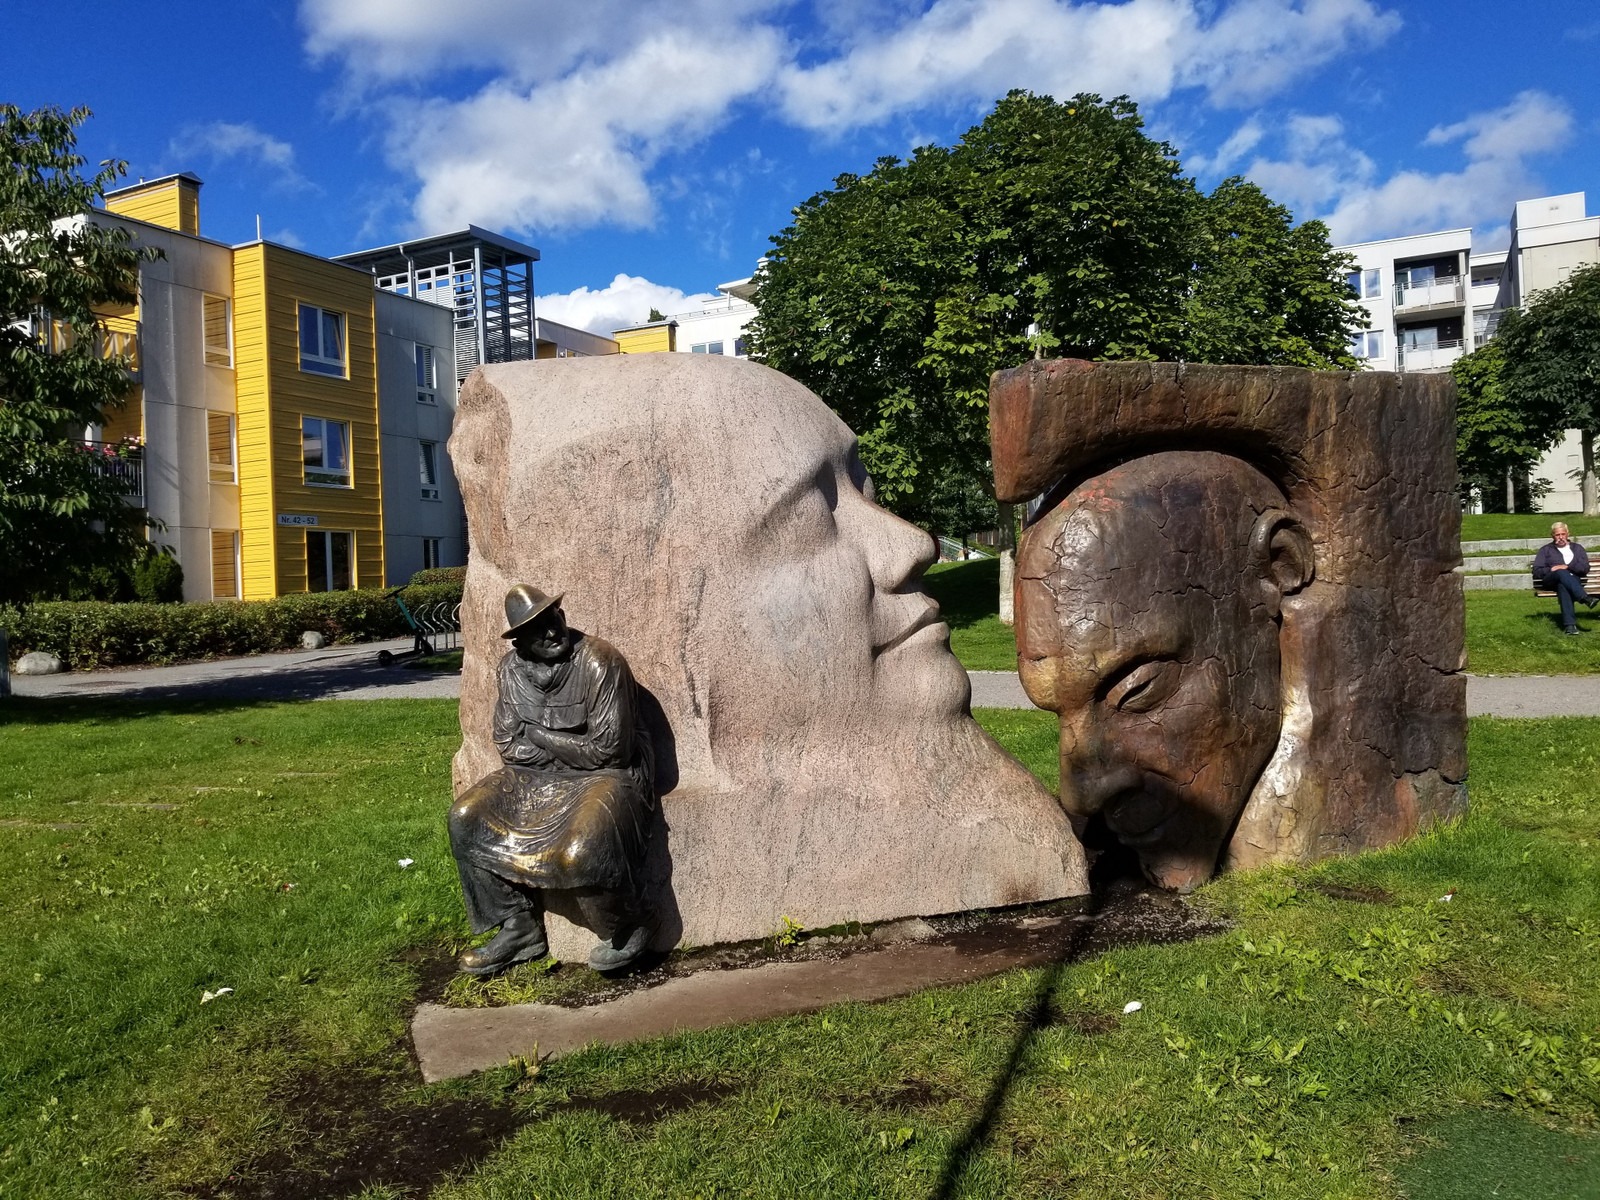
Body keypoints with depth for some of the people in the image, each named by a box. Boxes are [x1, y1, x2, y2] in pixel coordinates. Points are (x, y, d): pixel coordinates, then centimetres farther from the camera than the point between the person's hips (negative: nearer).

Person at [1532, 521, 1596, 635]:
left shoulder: (1577, 548, 27)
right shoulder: (1545, 550, 26)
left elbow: (1585, 568, 10)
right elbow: (1537, 572, 15)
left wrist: (1567, 567, -6)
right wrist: (1551, 569, -5)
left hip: (1573, 579, 0)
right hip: (1551, 581, 1)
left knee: (1563, 586, -41)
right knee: (1562, 573, -40)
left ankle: (1569, 625, -59)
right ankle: (1585, 598, -59)